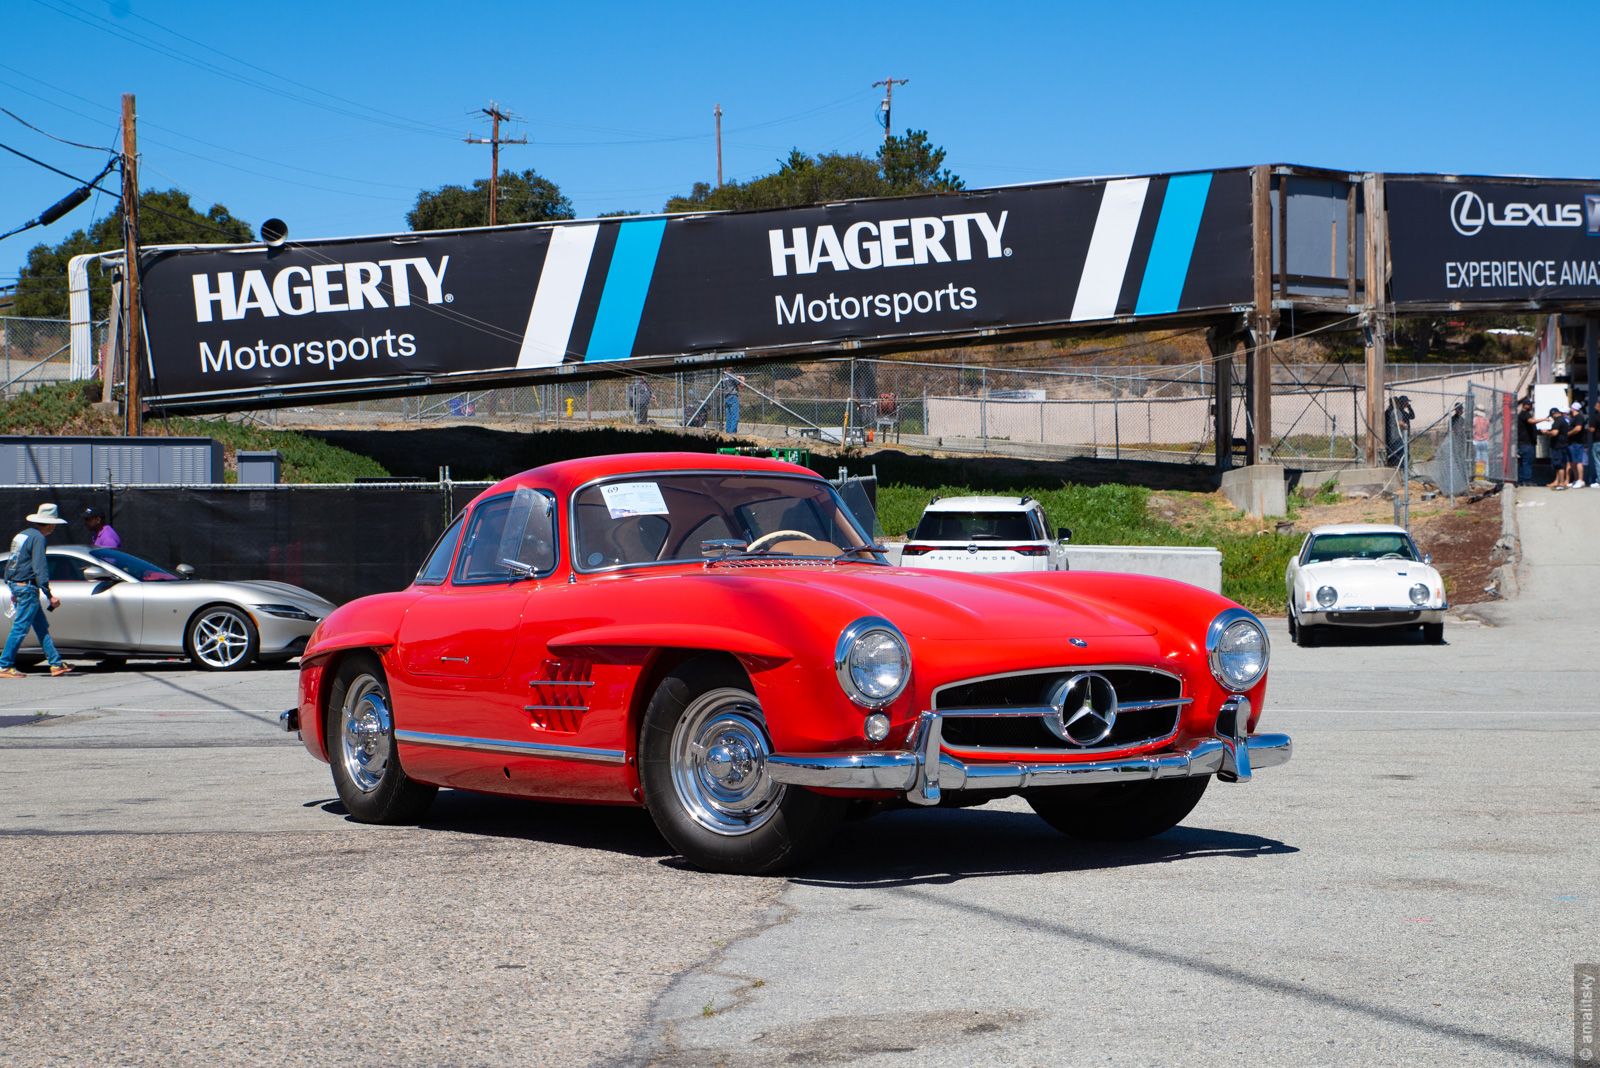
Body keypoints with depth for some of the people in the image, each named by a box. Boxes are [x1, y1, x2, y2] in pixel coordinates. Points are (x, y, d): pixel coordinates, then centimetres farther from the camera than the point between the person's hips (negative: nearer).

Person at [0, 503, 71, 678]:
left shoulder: (21, 535, 16)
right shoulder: (37, 538, -14)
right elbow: (39, 567, -20)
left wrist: (14, 592, 28)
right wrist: (49, 595, -20)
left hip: (15, 584, 10)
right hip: (27, 587, -10)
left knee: (42, 627, 12)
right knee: (20, 628, -6)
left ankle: (56, 664, 14)